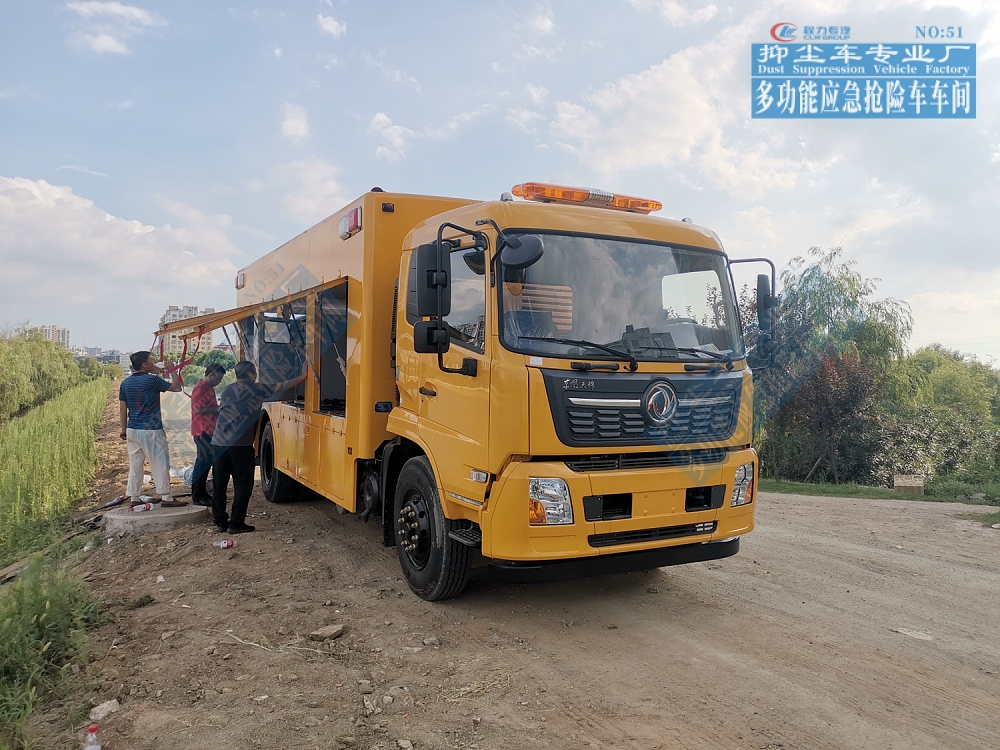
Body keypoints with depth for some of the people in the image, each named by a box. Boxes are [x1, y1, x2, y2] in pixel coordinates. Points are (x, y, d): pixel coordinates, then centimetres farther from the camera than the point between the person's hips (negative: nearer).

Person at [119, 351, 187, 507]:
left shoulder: (125, 382, 7)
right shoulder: (152, 380, -11)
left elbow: (122, 408, 9)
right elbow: (176, 387, -1)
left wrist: (124, 429, 16)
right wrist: (173, 370, 12)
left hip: (132, 430, 6)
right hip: (151, 430, -6)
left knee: (135, 464, 11)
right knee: (160, 463, -1)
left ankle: (134, 498, 14)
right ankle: (165, 497, 0)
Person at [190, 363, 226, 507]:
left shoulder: (209, 388, 18)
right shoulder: (200, 388, -13)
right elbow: (198, 409, -23)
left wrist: (219, 408, 16)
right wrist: (217, 409, -15)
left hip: (209, 430, 10)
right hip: (203, 431, -10)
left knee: (208, 461, 13)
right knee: (204, 461, -9)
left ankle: (202, 493, 21)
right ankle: (197, 496, -4)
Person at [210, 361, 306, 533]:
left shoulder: (227, 391, 16)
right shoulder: (255, 389, -2)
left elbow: (222, 413, 20)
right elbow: (281, 387, 3)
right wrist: (302, 376, 12)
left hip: (218, 444, 7)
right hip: (240, 446, -6)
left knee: (219, 485, 11)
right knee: (243, 485, 3)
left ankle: (220, 521, 18)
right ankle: (236, 523, 4)